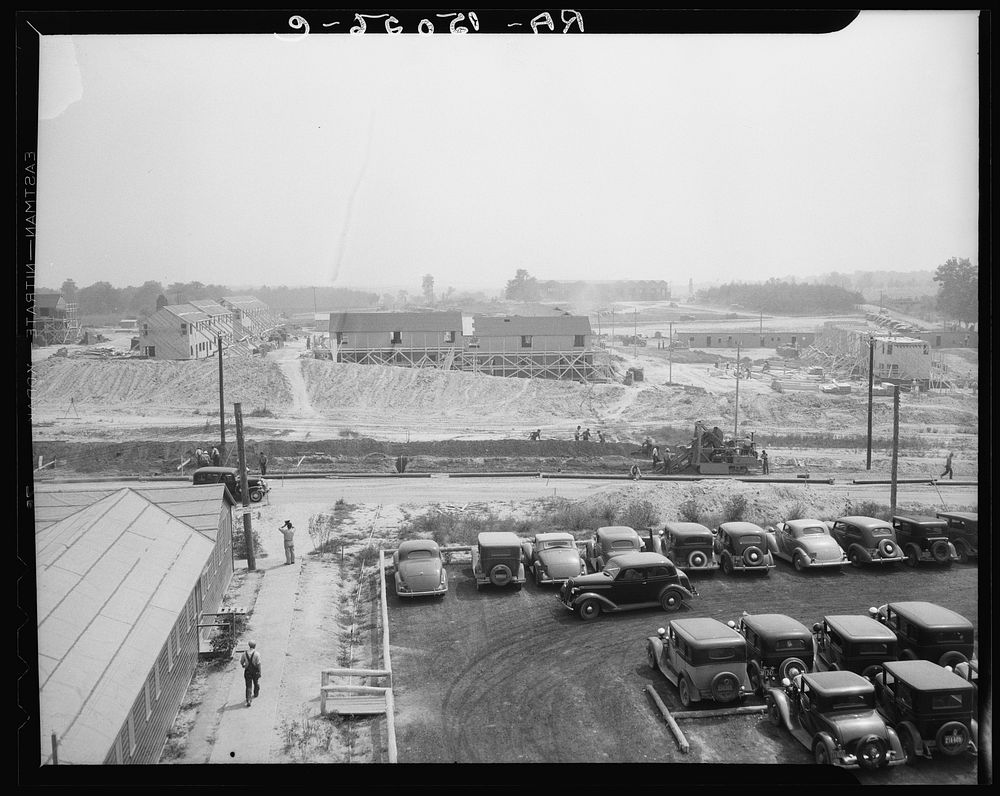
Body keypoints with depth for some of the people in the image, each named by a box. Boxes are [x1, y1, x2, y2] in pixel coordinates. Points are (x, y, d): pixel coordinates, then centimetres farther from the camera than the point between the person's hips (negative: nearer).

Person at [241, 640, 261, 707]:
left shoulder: (245, 653, -7)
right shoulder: (257, 654, -17)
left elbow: (241, 662, 6)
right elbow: (258, 664, -17)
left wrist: (243, 665, 28)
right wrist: (259, 672, -9)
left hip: (247, 671, 2)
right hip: (255, 671, -2)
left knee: (248, 686, 4)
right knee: (256, 683, 24)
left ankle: (248, 700, -5)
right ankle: (256, 694, 46)